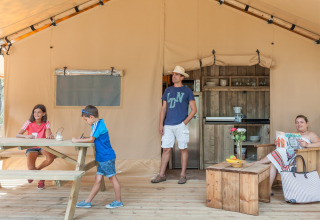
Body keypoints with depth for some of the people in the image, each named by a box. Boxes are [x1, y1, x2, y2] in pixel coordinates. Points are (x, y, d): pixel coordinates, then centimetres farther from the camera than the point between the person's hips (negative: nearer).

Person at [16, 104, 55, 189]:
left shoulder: (46, 123, -2)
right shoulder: (29, 123, -6)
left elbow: (48, 132, -21)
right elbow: (17, 135, -12)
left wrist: (49, 135, -47)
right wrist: (26, 136, -34)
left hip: (43, 146, 1)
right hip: (31, 148, -1)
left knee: (51, 157, -30)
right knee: (30, 168, -25)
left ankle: (36, 170, 1)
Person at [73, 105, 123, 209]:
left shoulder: (97, 124, -16)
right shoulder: (99, 124, 13)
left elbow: (91, 139, -16)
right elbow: (94, 138, 15)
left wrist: (77, 140, -8)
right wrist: (83, 139, 5)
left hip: (106, 157, -10)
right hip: (103, 158, 10)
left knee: (112, 178, 3)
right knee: (98, 180, 12)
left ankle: (118, 201, 15)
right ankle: (87, 201, 17)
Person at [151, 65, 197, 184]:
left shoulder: (187, 91, 4)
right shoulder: (168, 90, 15)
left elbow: (194, 109, 3)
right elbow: (163, 108, 15)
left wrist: (185, 122, -7)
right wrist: (161, 123, 5)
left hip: (181, 125, -3)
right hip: (168, 125, 3)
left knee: (183, 149, 2)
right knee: (166, 149, 3)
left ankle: (183, 175, 10)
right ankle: (161, 175, 8)